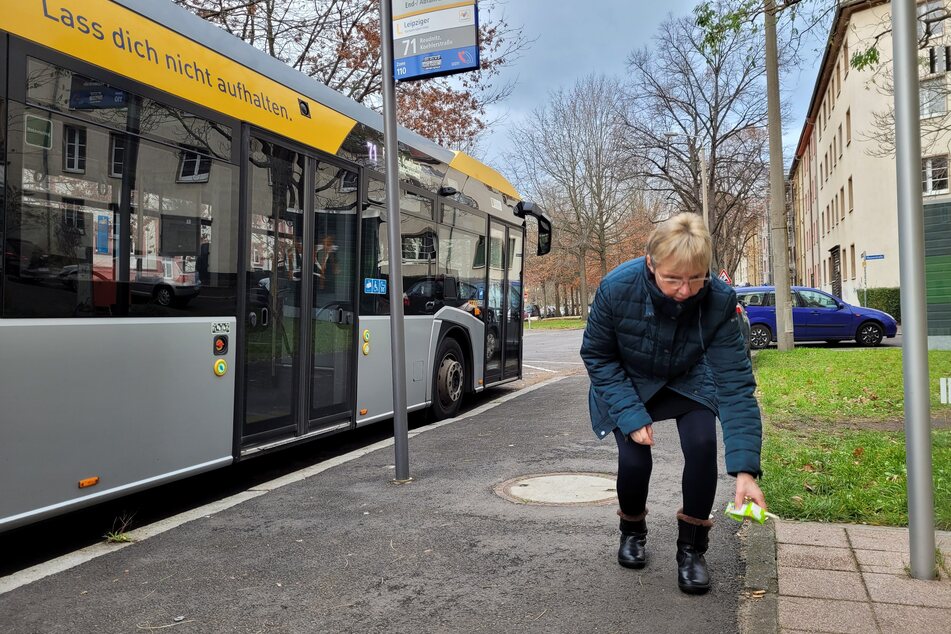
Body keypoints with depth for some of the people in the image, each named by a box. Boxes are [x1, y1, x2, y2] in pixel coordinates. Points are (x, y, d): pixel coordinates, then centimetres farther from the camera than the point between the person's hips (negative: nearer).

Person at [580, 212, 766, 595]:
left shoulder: (719, 300, -31)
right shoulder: (617, 288, -33)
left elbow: (735, 383, -30)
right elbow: (597, 356, -16)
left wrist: (745, 469, -37)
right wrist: (631, 415, -26)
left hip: (688, 382, 1)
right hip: (627, 383, -1)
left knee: (703, 445, -21)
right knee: (634, 459, -16)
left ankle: (691, 549, 2)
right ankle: (632, 532, 19)